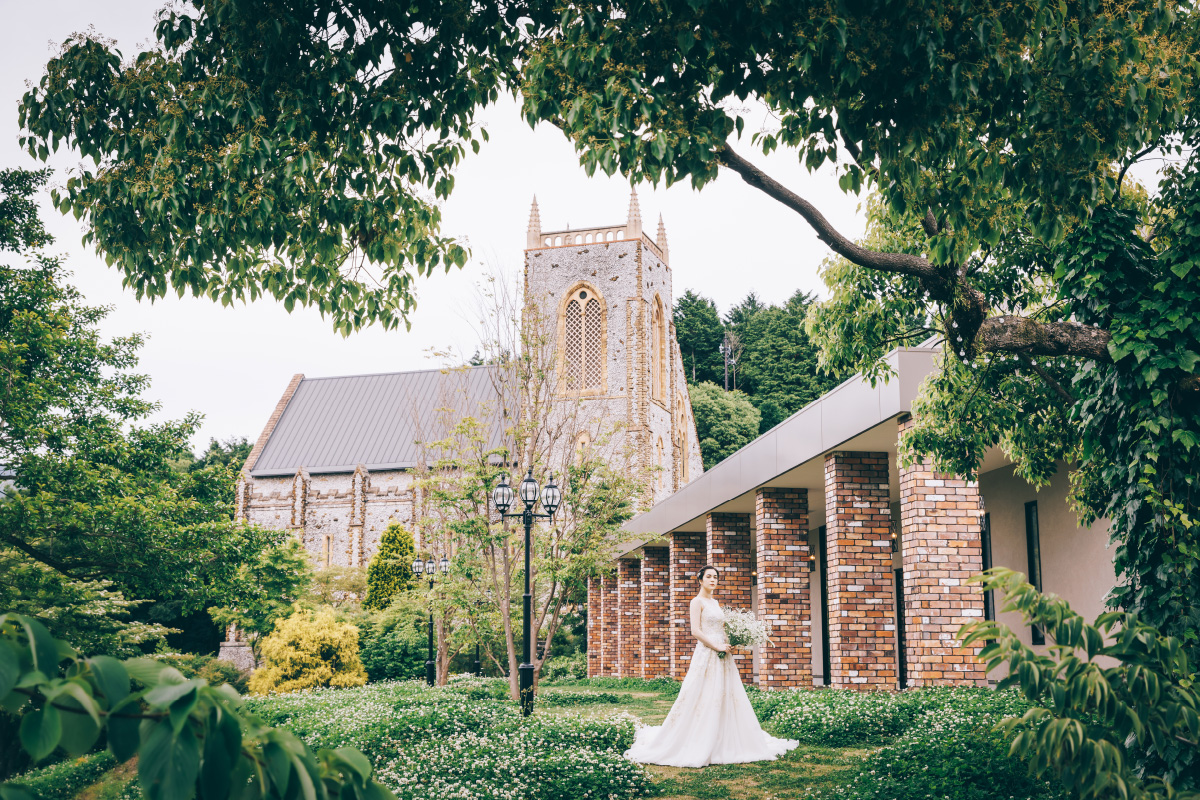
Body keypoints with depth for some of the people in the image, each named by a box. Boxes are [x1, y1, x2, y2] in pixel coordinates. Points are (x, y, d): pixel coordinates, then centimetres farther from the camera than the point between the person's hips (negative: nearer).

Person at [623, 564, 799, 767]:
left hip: (722, 656, 8)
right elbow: (696, 631, -14)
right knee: (703, 699, -8)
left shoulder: (715, 603, 18)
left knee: (727, 698, 7)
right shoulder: (697, 601, -6)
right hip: (706, 654, -8)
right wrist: (717, 646, -15)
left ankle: (726, 745, 13)